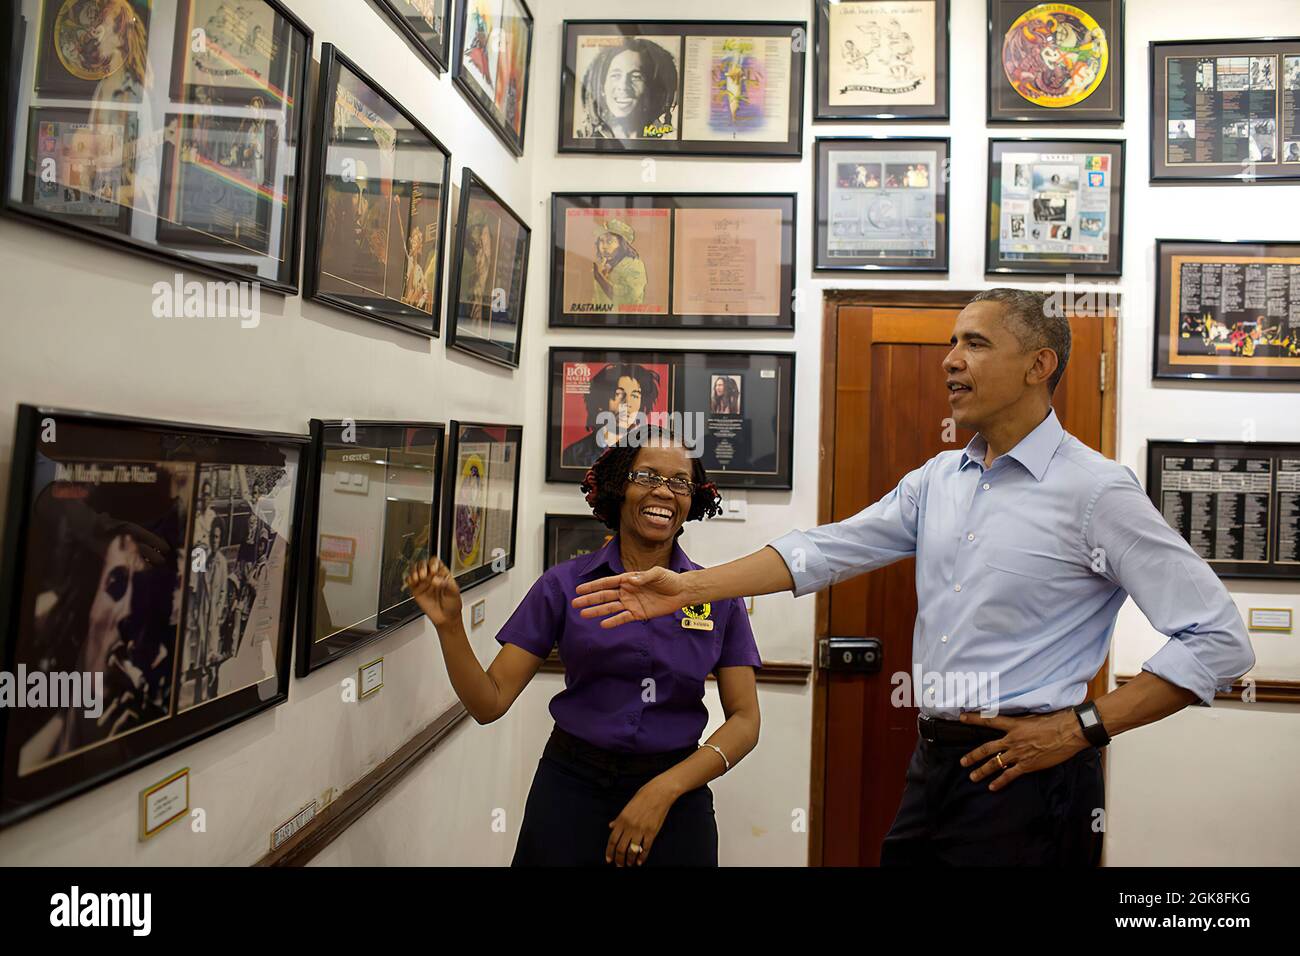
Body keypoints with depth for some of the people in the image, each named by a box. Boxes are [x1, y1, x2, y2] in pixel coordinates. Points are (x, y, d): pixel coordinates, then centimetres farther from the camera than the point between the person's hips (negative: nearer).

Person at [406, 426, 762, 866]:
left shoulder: (718, 595, -4)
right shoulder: (565, 584, -5)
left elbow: (744, 720, -4)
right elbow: (490, 703, -6)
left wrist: (664, 789, -17)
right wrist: (450, 626, -22)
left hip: (675, 789, 1)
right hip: (570, 787, 0)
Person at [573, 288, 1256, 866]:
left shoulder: (1097, 491, -12)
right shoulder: (938, 479, 7)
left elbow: (1219, 640, -11)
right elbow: (827, 551, 4)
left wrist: (1081, 727, -14)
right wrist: (690, 588, -2)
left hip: (1024, 781, -6)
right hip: (932, 766, 6)